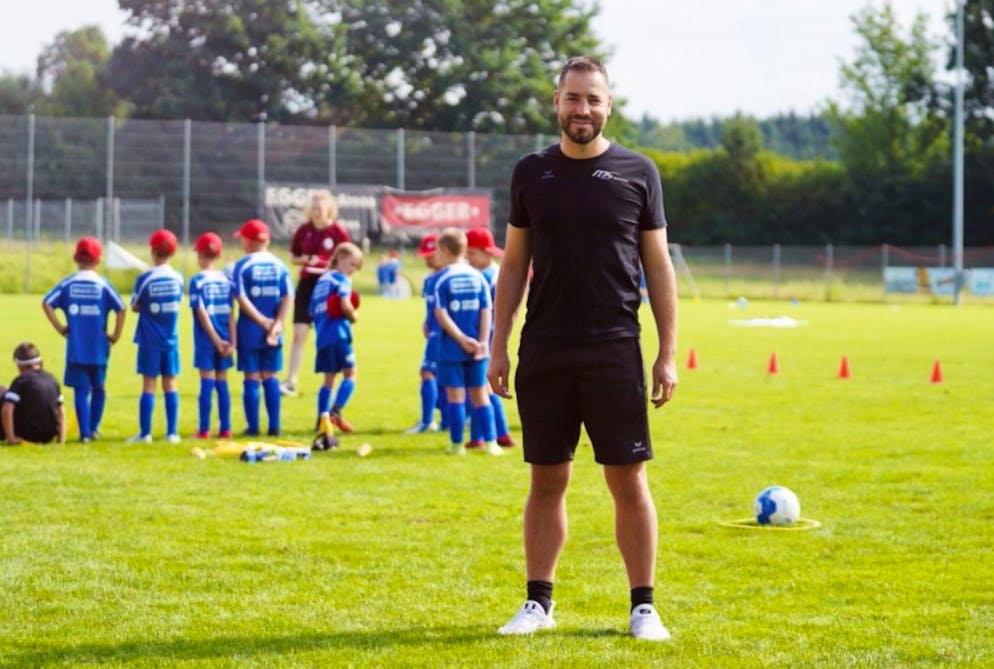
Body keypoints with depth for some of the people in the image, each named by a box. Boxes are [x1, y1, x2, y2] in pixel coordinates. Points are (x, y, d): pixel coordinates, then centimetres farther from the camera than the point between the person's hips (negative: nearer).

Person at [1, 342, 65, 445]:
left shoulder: (21, 380, -10)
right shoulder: (52, 380, 9)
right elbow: (61, 412, 13)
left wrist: (10, 438, -18)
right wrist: (61, 439, 15)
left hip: (27, 435, -6)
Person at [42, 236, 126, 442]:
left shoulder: (68, 283, 0)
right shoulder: (103, 284, -2)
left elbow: (46, 303, -9)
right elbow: (121, 308, -11)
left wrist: (59, 327, -2)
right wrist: (115, 334, -1)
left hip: (75, 347, 0)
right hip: (98, 347, 0)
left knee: (81, 390, 3)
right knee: (98, 387, 18)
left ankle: (84, 433, -3)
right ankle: (94, 428, 17)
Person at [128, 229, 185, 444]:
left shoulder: (145, 279, -11)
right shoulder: (178, 278, 0)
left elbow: (135, 307, -3)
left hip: (149, 340, -3)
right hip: (171, 339, 3)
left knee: (148, 384, 1)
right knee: (170, 384, 7)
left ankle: (145, 433, 0)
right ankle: (172, 432, 5)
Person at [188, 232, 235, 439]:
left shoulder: (197, 280, -7)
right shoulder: (226, 279, 5)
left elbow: (202, 313, -12)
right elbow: (230, 312, 2)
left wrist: (216, 340, -10)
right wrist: (232, 341, 1)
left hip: (206, 339, -4)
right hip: (224, 338, 4)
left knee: (207, 382, -1)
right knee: (222, 382, 9)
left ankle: (204, 429, 0)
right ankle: (225, 428, 10)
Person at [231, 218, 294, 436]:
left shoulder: (241, 266, -5)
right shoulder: (279, 265, 4)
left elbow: (242, 299, -13)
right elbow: (288, 297, -4)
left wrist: (263, 321, -13)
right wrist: (277, 323, -11)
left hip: (249, 329, -3)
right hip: (274, 332, 3)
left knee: (252, 378, 3)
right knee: (270, 377, 10)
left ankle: (253, 426, 2)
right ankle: (274, 425, 8)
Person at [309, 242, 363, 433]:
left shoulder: (322, 280, 20)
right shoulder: (342, 280, -4)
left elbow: (312, 311, 21)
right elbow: (345, 304, -19)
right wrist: (353, 316, -2)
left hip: (322, 337, 7)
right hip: (338, 334, -7)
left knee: (329, 379, 12)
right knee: (350, 374, -3)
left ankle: (322, 417, 7)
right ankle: (336, 411, -19)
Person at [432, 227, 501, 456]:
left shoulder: (442, 280, -6)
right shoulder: (478, 277, 4)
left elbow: (442, 314, -12)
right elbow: (486, 311, -1)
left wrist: (462, 339, -11)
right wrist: (482, 342, -4)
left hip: (451, 347, -3)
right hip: (476, 350, 3)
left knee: (455, 394, 3)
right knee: (480, 393, 10)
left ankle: (457, 444, 5)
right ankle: (490, 441, 6)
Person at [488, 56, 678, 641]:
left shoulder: (637, 173, 2)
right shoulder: (532, 173, 8)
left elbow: (659, 267, 4)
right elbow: (514, 265, 11)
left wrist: (669, 352, -2)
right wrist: (499, 347, 5)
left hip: (614, 351, -2)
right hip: (543, 354, 2)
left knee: (629, 481, -2)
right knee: (547, 481, 7)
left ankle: (644, 607, 5)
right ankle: (539, 602, 15)